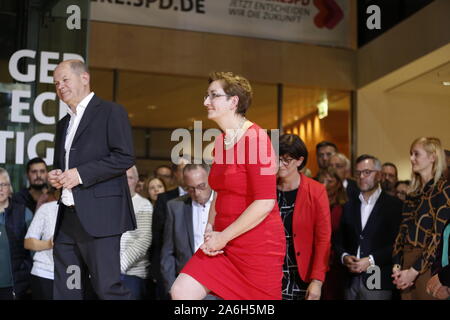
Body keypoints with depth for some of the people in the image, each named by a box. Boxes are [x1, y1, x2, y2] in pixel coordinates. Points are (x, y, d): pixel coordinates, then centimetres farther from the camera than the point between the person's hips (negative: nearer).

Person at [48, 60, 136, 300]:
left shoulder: (111, 112, -1)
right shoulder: (63, 124, 24)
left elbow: (125, 157, -11)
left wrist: (80, 174, -15)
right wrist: (55, 176, 9)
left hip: (98, 216, -8)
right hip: (67, 219, 8)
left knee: (107, 287, -10)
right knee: (65, 291, 8)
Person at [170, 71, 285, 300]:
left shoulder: (255, 138, -15)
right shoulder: (221, 141, 10)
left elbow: (265, 202, -21)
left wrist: (223, 237, -15)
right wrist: (210, 230, 5)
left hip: (258, 244, -7)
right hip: (223, 242, 7)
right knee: (181, 291, -3)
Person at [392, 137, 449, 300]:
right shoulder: (412, 195, 15)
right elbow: (403, 232, 11)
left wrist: (414, 271, -15)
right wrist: (397, 266, -2)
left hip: (429, 266, -6)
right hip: (407, 262, 6)